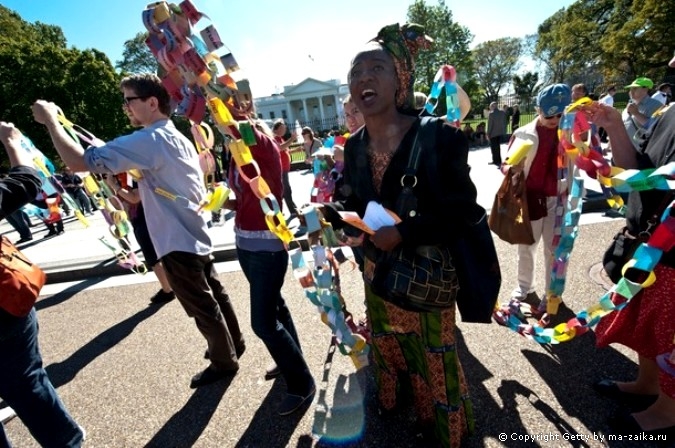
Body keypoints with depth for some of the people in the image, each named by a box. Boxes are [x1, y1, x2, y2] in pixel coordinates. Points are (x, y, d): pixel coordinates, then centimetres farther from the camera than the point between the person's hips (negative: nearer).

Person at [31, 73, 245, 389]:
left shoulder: (148, 141, -19)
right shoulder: (177, 138, 11)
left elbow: (79, 162, -22)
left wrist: (51, 120, -7)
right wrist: (136, 196, 16)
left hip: (178, 242, -9)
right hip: (195, 234, 9)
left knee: (202, 306, 7)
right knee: (213, 295, 20)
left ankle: (224, 362, 25)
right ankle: (233, 344, 38)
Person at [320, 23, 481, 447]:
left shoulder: (438, 135, -18)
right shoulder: (355, 146, -1)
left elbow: (463, 211, -17)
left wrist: (404, 233, -26)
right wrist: (328, 214, -11)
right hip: (377, 269, 5)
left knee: (433, 357, 15)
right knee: (388, 347, 26)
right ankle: (392, 402, 58)